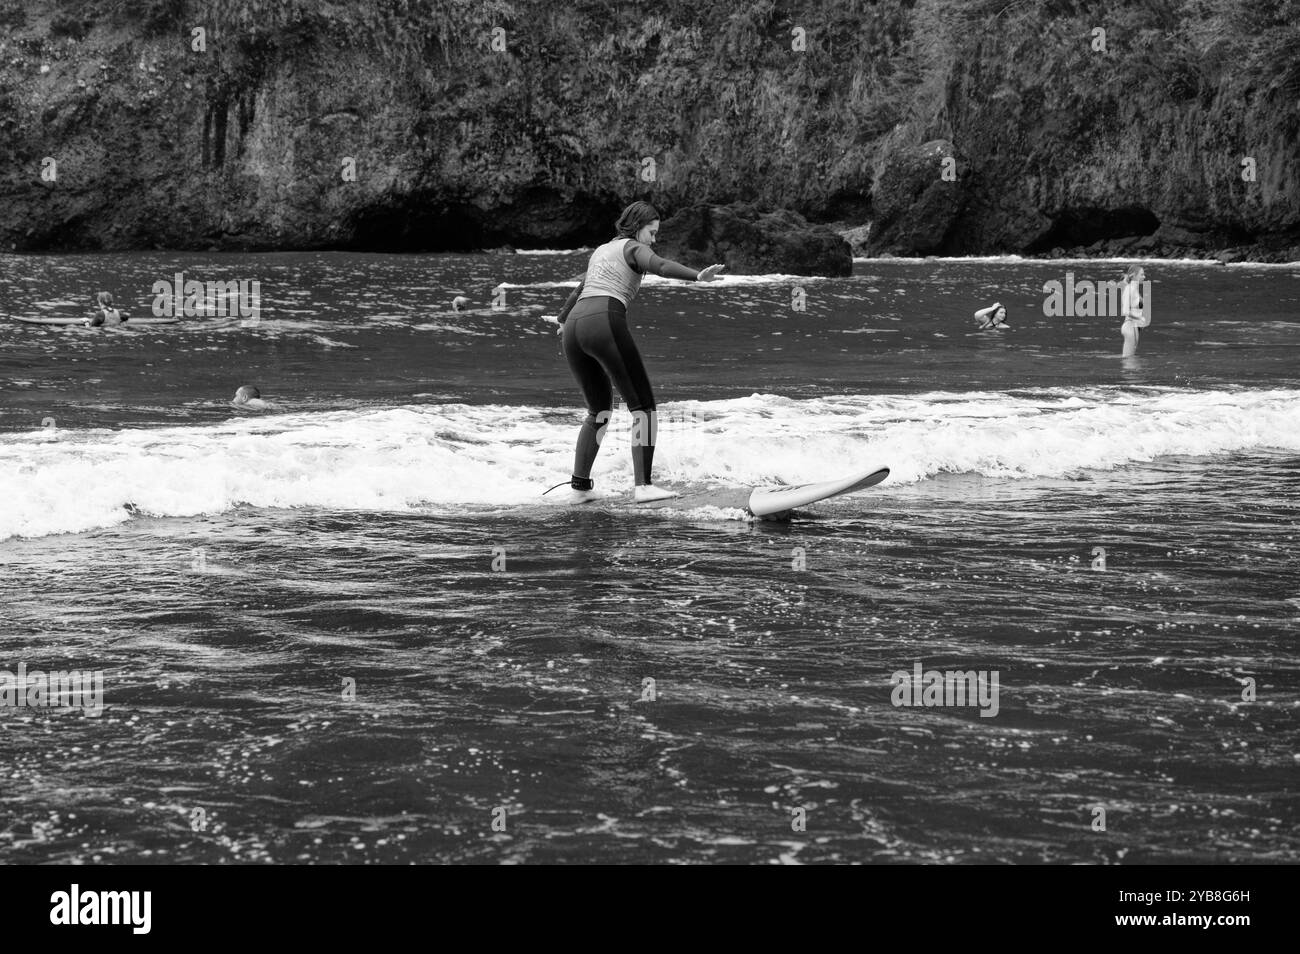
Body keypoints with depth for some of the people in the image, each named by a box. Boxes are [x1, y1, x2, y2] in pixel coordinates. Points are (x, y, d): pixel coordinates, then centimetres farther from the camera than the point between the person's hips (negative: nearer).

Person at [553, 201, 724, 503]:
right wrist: (697, 276, -30)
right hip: (606, 322, -8)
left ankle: (580, 484, 16)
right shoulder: (633, 247, 9)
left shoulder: (600, 251, 31)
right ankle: (643, 485, -15)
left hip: (574, 327, 8)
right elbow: (661, 266, -14)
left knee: (600, 410, 21)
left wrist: (563, 319, 65)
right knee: (643, 406, -5)